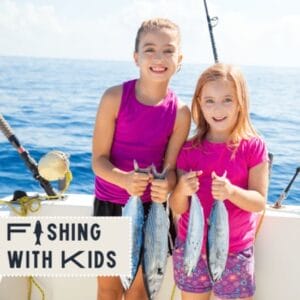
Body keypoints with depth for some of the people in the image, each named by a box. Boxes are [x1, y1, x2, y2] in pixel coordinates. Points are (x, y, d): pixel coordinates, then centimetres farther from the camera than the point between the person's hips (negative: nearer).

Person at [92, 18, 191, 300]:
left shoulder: (180, 112, -11)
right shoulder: (115, 97, -16)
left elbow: (170, 167, -7)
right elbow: (99, 159, -14)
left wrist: (166, 186, -30)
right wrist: (124, 179, -34)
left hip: (150, 207, 1)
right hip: (109, 204, -1)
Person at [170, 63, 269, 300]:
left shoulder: (253, 147, -7)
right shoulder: (189, 149, -3)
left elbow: (260, 202, -10)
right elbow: (178, 208, -2)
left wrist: (231, 191, -28)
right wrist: (182, 190, -24)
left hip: (235, 254, -1)